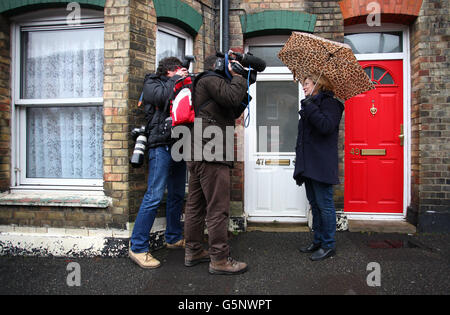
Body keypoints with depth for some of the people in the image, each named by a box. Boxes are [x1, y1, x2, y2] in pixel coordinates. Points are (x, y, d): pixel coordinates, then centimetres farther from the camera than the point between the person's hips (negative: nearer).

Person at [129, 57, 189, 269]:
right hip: (161, 146, -8)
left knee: (177, 195, 12)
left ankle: (173, 238, 25)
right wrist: (176, 79, -2)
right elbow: (162, 96, -15)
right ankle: (138, 248, -6)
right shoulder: (151, 84, 6)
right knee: (154, 196, -13)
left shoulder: (176, 87, 25)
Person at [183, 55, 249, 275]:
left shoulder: (203, 84, 29)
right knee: (218, 208, -7)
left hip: (197, 155, 11)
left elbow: (233, 112, 25)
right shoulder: (211, 80, -1)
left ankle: (193, 252, 23)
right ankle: (219, 260, 0)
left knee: (196, 204, 13)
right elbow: (232, 97, -18)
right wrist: (238, 77, 0)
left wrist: (244, 91, 14)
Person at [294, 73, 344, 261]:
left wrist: (309, 107, -20)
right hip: (309, 165, 9)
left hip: (322, 165, -9)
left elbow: (326, 126, -24)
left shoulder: (329, 103, -5)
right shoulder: (309, 105, 21)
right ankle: (318, 240, 27)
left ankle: (328, 245, 9)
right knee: (315, 205, 15)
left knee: (324, 205, -2)